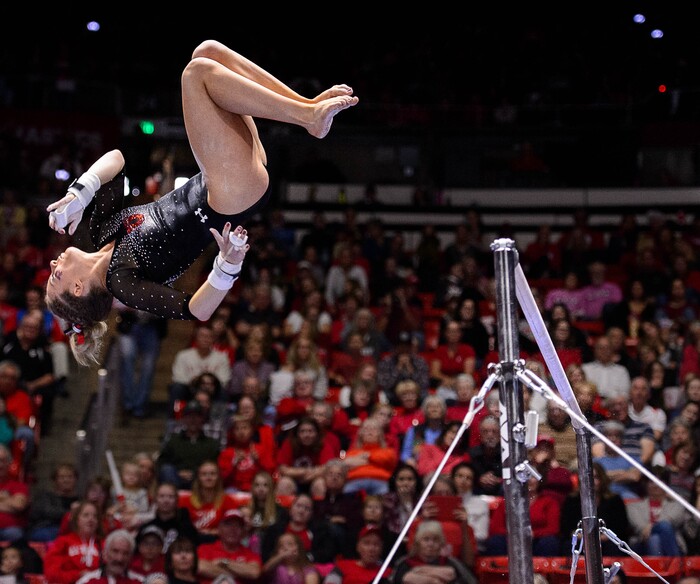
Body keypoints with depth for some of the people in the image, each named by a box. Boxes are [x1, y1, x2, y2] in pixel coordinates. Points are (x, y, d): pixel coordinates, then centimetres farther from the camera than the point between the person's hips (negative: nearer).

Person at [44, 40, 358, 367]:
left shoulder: (102, 230, 8)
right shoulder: (119, 282, -11)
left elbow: (115, 159, 4)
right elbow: (193, 311, -20)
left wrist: (80, 192, -15)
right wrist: (228, 265, -38)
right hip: (235, 195, -7)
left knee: (207, 52, -4)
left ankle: (309, 104, -4)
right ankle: (310, 117, -19)